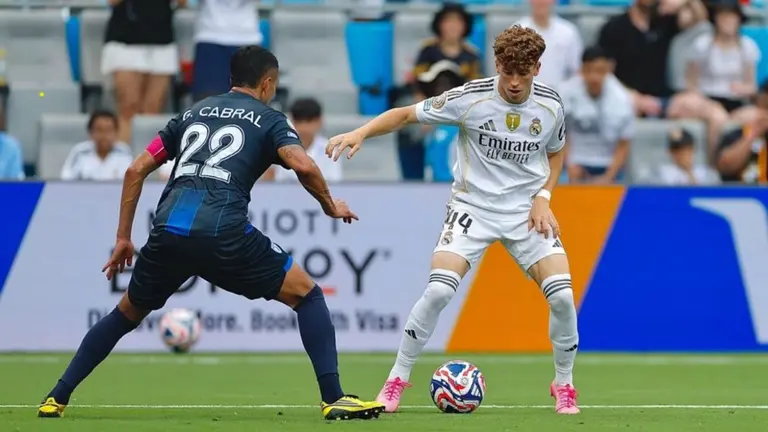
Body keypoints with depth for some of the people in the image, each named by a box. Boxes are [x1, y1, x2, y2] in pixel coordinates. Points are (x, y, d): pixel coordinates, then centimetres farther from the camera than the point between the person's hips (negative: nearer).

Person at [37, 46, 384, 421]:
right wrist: (330, 205, 13)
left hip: (168, 230, 4)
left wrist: (123, 238, 28)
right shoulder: (268, 119, 15)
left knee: (127, 313, 27)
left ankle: (57, 399, 24)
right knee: (307, 295, 11)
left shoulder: (194, 113, 28)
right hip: (223, 233, -4)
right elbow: (303, 165, -5)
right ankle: (334, 400, 0)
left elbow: (136, 170, 24)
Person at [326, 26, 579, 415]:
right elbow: (405, 115, -12)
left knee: (562, 295, -12)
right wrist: (360, 133, -27)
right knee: (438, 291, -19)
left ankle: (564, 385, 12)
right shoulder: (471, 98, -17)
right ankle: (396, 380, -2)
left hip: (527, 211, 2)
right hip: (473, 205, -2)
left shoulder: (550, 106, -7)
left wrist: (543, 196, -2)